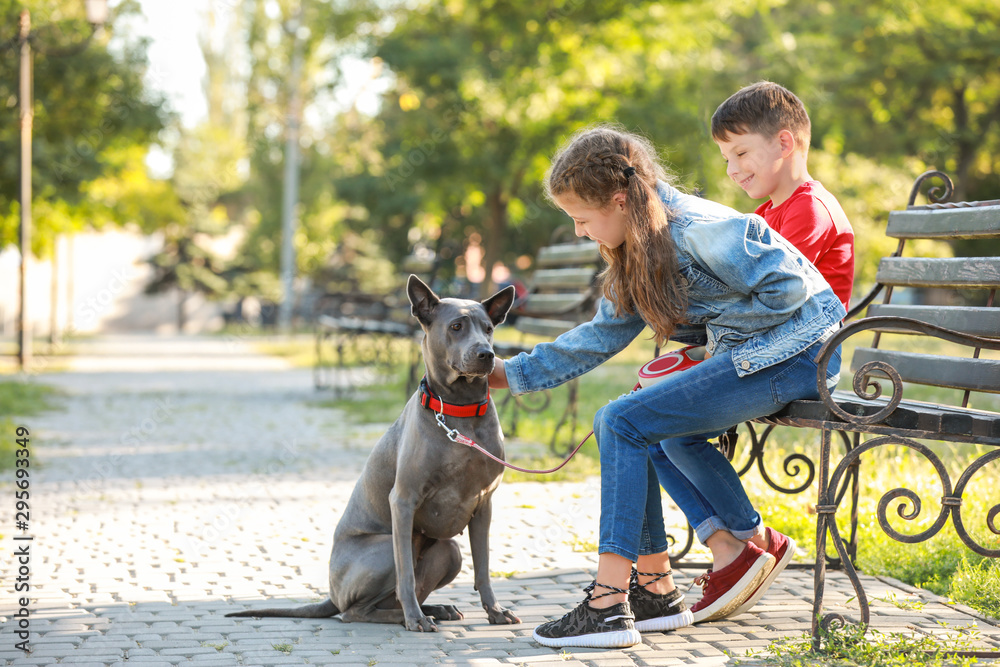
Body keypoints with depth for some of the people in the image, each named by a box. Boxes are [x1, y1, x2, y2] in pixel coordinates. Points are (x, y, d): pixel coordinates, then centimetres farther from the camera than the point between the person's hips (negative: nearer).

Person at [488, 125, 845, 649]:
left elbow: (789, 287, -21)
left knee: (624, 423, -16)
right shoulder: (638, 252, 10)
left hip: (793, 352, -10)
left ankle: (609, 605, -16)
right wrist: (514, 373, 15)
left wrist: (723, 332, -9)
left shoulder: (699, 231, -20)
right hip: (744, 357, 10)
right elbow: (601, 336, 18)